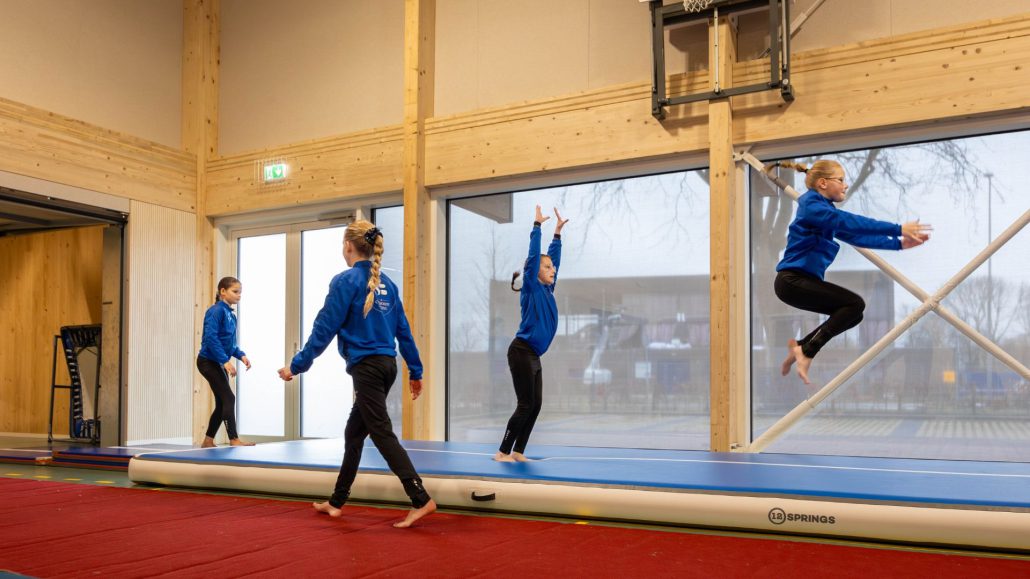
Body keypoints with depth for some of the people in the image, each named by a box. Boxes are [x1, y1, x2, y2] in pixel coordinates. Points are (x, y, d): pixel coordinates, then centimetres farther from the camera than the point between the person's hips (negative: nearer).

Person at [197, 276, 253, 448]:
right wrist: (226, 360, -28)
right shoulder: (216, 310, -15)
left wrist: (241, 355, 2)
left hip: (218, 363, 9)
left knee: (222, 403, 11)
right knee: (228, 399, -12)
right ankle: (234, 440, -12)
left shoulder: (231, 315, 11)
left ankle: (208, 441, 21)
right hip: (208, 361, -9)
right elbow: (210, 337, -24)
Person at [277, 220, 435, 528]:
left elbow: (324, 329, -11)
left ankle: (421, 500, -11)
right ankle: (337, 502, 27)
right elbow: (403, 330, 12)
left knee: (382, 435, -6)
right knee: (354, 434, 17)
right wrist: (415, 371, 17)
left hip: (366, 367, -8)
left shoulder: (346, 281, -10)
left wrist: (297, 365, -4)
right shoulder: (386, 283, 11)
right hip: (387, 365, 8)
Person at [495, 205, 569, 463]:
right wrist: (537, 225, -10)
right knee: (525, 405, -8)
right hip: (521, 353, -9)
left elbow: (553, 257, 18)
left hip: (533, 355, 9)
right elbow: (533, 256, -12)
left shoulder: (546, 290, 13)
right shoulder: (531, 288, -7)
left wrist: (558, 232, 17)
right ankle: (503, 452, -2)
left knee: (535, 405, 7)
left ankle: (517, 452, 13)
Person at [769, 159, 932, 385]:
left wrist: (899, 243, 9)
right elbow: (854, 223, -23)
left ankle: (801, 346, 13)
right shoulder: (813, 206, -12)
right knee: (855, 304, -15)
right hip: (792, 281, -10)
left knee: (853, 313, 9)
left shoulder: (825, 210, 18)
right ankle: (807, 351, -11)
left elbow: (855, 235, 16)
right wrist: (898, 229, -24)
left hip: (803, 280, 10)